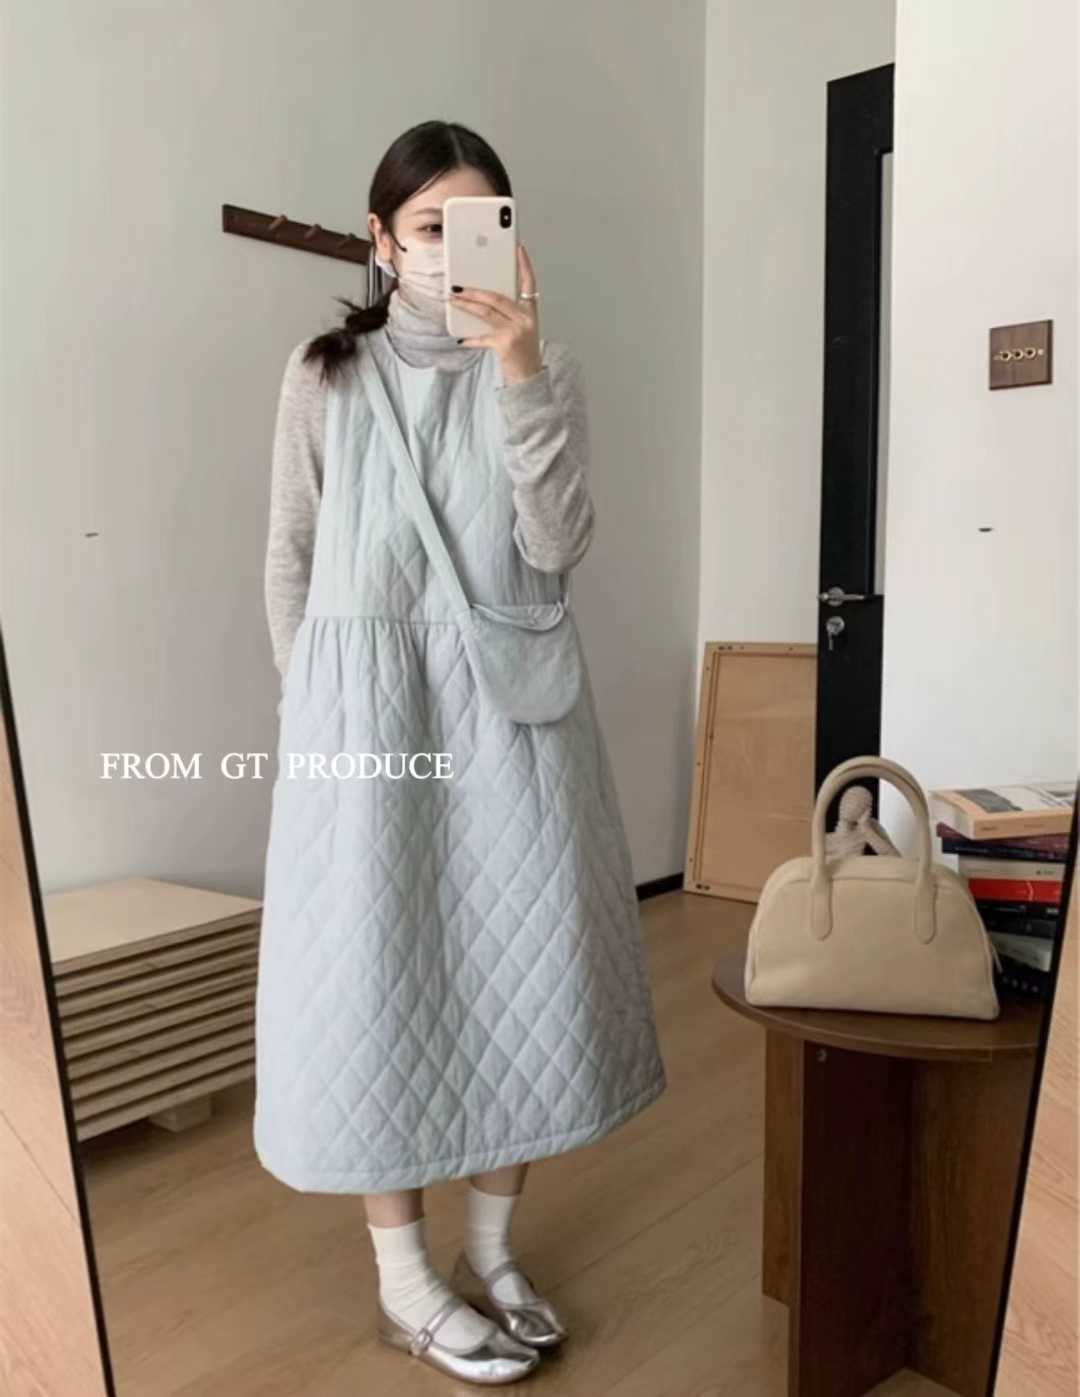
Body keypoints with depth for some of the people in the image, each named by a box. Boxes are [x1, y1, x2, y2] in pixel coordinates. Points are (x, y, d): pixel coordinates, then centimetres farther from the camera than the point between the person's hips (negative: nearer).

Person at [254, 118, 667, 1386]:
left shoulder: (544, 370, 6)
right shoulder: (325, 375, 4)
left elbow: (557, 546, -9)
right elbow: (291, 560, 6)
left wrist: (521, 368, -16)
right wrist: (315, 712, 2)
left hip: (514, 708, 2)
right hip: (367, 709, -1)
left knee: (524, 962, 6)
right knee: (378, 971, 3)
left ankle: (492, 1250, 28)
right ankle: (404, 1281, 21)